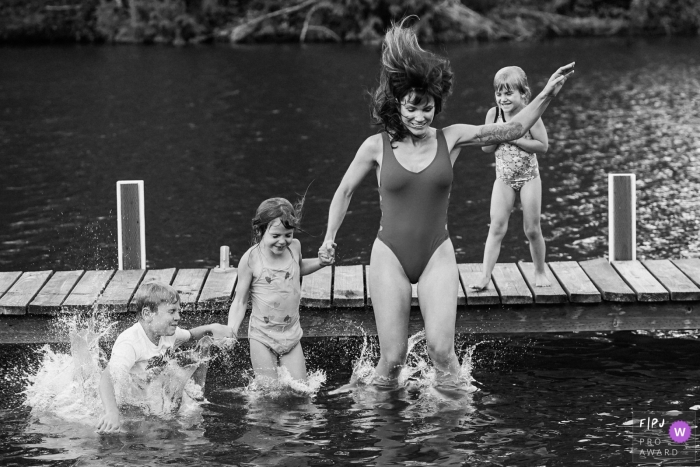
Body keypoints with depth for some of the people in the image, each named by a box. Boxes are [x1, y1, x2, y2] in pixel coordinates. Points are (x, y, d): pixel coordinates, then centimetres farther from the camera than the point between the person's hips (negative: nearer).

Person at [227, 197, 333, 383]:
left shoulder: (294, 247, -3)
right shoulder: (251, 259, -14)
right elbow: (240, 301, -6)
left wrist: (320, 263, 7)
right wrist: (231, 329, -20)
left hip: (291, 334, 4)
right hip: (262, 336, -4)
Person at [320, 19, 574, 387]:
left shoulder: (450, 139, -1)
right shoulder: (377, 147, -3)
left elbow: (513, 130, 1)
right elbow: (345, 191, 11)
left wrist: (547, 95, -8)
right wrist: (330, 237, 5)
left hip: (436, 254, 1)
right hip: (390, 255, -1)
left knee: (441, 349, -13)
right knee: (392, 357, -3)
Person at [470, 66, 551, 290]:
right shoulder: (493, 114, -4)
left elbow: (543, 146, -16)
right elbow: (485, 147, -1)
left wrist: (514, 138, -22)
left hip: (528, 177, -2)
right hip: (503, 178, 2)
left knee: (532, 229, 4)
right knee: (496, 228, -5)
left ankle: (540, 272, 22)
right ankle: (485, 276, -7)